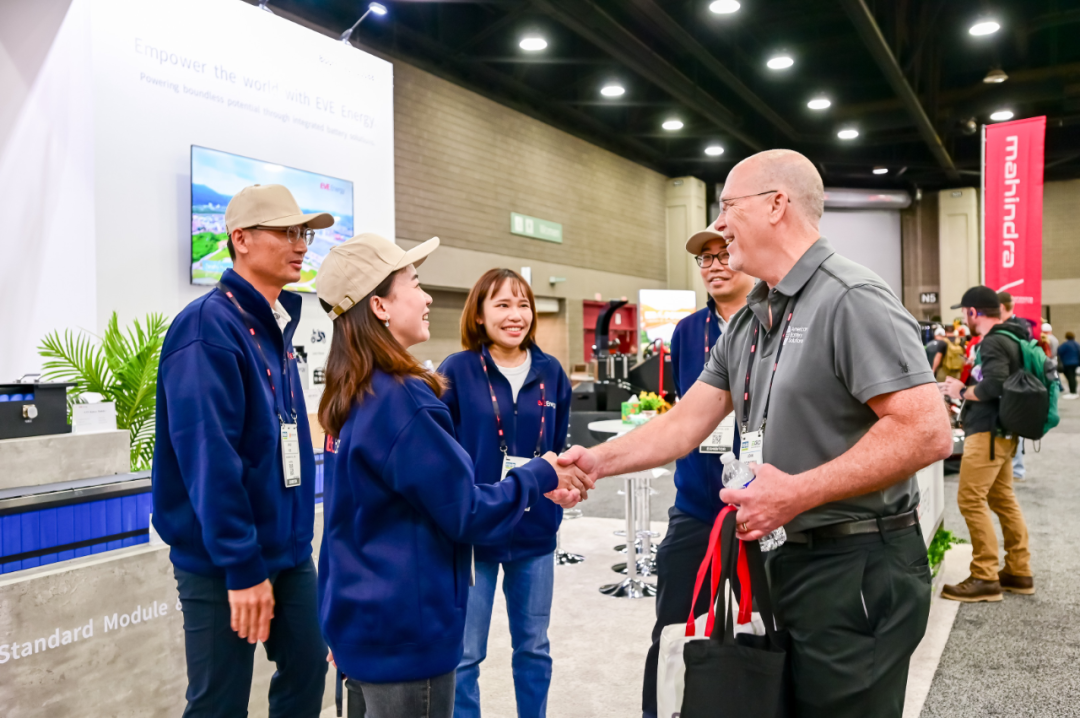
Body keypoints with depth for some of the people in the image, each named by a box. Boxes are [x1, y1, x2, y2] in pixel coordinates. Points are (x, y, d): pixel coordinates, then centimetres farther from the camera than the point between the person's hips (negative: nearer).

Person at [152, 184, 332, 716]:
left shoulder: (278, 326, 9)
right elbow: (208, 455, -23)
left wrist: (297, 536, 15)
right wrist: (242, 565, -22)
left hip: (289, 549, 8)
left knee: (306, 674, 17)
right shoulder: (208, 326, -17)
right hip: (224, 562, -8)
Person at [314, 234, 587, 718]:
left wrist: (537, 486, 9)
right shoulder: (399, 398, -23)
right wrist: (538, 477, -3)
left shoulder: (355, 397, 5)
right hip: (404, 631, -8)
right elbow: (469, 514, -18)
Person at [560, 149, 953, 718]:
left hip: (859, 569, -8)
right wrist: (599, 460, 0)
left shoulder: (852, 299, -16)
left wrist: (797, 492, -24)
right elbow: (687, 421, 10)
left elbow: (927, 431, -24)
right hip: (789, 557, 8)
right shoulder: (747, 323, 11)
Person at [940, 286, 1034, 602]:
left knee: (971, 500, -8)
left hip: (988, 432, -10)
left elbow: (993, 386, -27)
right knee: (1003, 499, 15)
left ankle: (985, 578, -4)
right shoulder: (1009, 337, 15)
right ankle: (1019, 572, 23)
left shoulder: (993, 342, -16)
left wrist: (961, 391, -11)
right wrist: (965, 389, 8)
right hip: (1001, 432, 10)